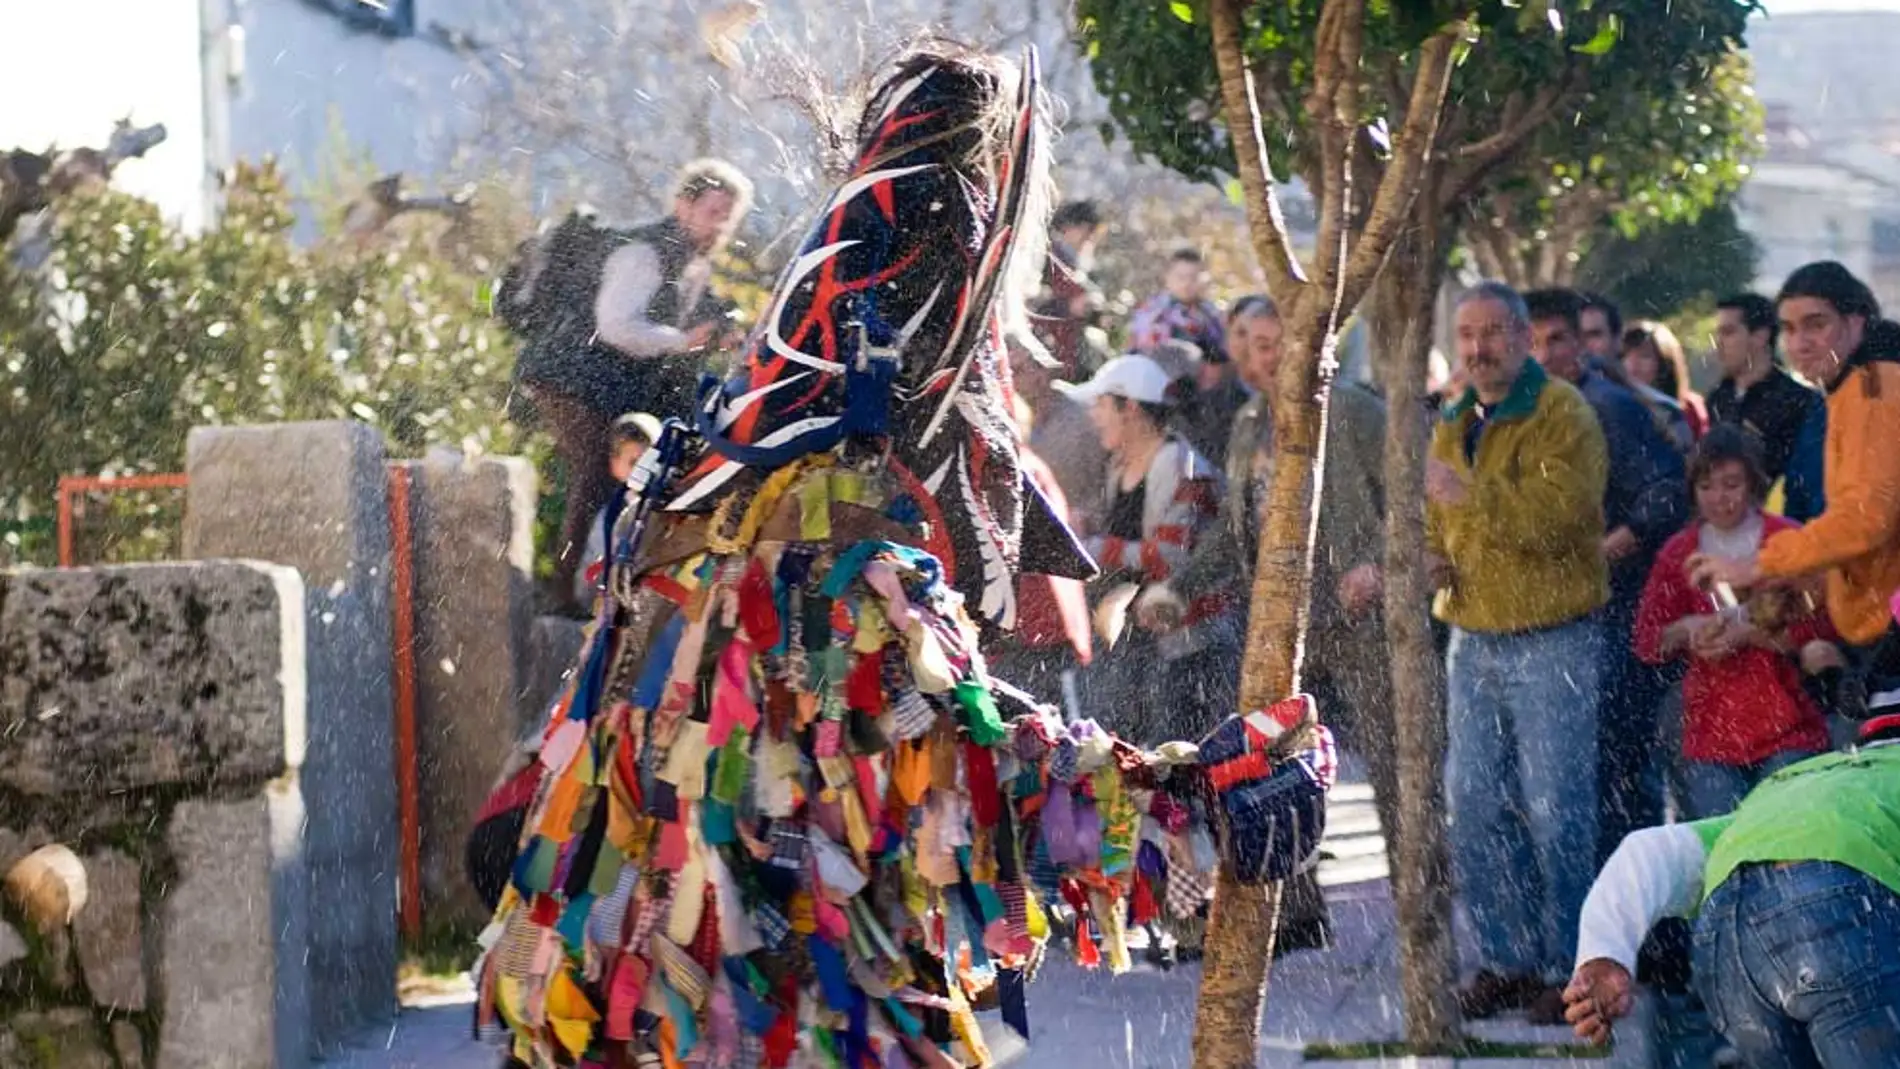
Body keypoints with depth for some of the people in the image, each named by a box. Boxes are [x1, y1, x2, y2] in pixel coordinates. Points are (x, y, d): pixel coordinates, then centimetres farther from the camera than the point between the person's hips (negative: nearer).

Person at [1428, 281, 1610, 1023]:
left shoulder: (1563, 416, -9)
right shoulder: (1454, 425, 15)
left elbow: (1559, 516, -23)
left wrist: (1466, 494, -25)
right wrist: (1430, 555, 6)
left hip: (1552, 640, -7)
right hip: (1474, 638, 7)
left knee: (1556, 809, -7)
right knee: (1474, 805, 7)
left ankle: (1566, 964, 1)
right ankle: (1504, 960, 15)